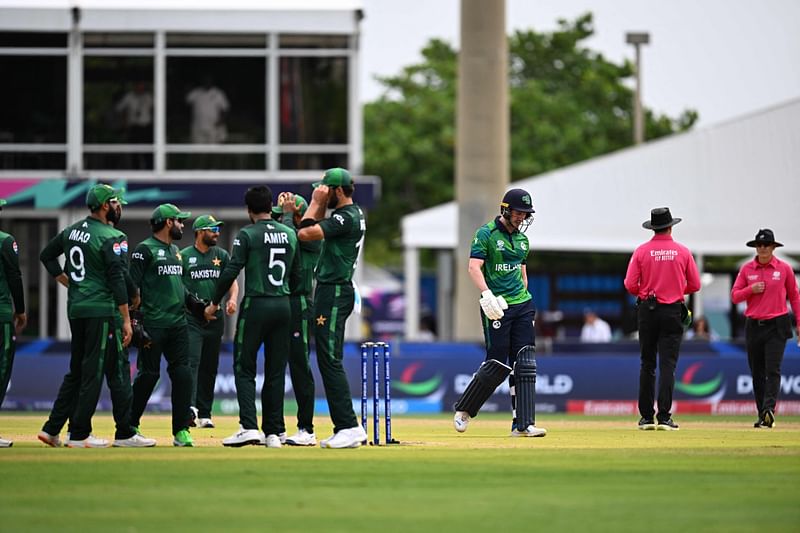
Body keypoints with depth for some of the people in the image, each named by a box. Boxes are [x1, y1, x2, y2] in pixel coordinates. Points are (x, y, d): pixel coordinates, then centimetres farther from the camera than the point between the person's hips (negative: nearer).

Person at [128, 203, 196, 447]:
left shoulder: (175, 251, 19)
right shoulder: (145, 250, -6)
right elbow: (133, 287, -10)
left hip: (178, 324, 7)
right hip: (154, 324, -7)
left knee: (182, 374, 0)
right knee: (149, 374, -3)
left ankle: (181, 431, 2)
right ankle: (131, 426, 12)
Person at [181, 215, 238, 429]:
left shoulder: (222, 255, 12)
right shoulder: (183, 256, 2)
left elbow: (232, 282, 8)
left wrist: (232, 299, -13)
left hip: (215, 318, 4)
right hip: (190, 318, -4)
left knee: (210, 367, 8)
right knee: (191, 362, -18)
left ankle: (204, 414, 13)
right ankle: (190, 406, -31)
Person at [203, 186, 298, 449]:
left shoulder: (247, 234, -7)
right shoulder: (289, 234, 9)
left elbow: (231, 271, -11)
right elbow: (296, 271, 13)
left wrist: (214, 302, -2)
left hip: (256, 305, -5)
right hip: (283, 306, 5)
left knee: (244, 368, 0)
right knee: (276, 372, 8)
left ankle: (249, 427, -14)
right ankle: (273, 432, 7)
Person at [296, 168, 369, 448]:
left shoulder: (347, 217, -15)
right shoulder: (353, 213, 16)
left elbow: (305, 233, -20)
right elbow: (309, 228, 23)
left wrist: (316, 202, -10)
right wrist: (320, 203, 12)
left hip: (334, 293, -11)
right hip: (333, 291, 11)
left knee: (330, 360, -12)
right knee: (329, 361, 12)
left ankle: (349, 427, -16)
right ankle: (346, 428, 12)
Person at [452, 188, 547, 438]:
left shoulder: (522, 239, 16)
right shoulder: (486, 234, -6)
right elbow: (474, 267, -16)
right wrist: (487, 294, -30)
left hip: (522, 305, 6)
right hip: (496, 306, -6)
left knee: (524, 364, -3)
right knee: (497, 365, -6)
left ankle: (523, 424, -4)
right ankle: (463, 410, 15)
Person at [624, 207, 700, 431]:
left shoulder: (642, 251, -2)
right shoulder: (682, 252, 0)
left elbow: (630, 285, -6)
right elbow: (695, 285, 2)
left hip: (647, 310, 1)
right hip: (673, 311, -1)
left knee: (647, 364, 9)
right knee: (668, 364, -2)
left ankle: (646, 416, 8)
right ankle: (664, 417, -10)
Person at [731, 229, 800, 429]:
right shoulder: (746, 269, 8)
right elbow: (734, 296, 7)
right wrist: (751, 289, -11)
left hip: (777, 326, -3)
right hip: (753, 326, 3)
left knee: (772, 369, -14)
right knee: (757, 373, 5)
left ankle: (769, 410, -23)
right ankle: (762, 416, 10)